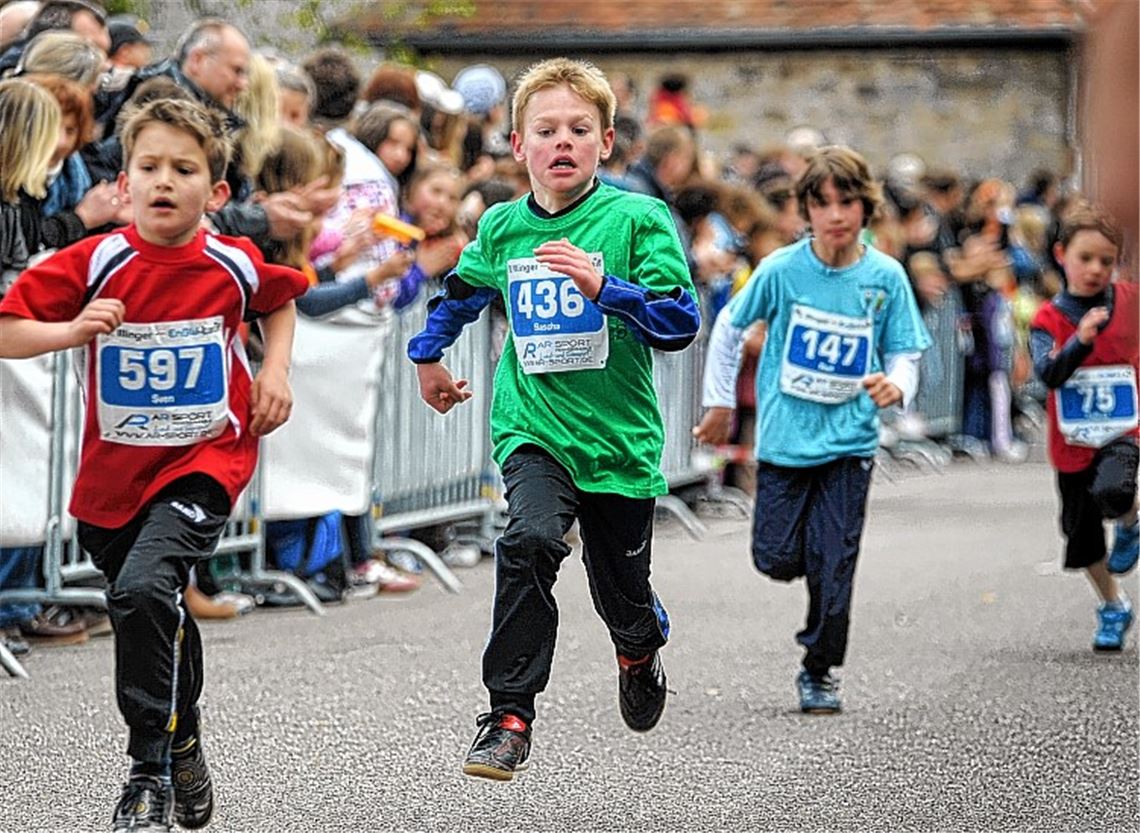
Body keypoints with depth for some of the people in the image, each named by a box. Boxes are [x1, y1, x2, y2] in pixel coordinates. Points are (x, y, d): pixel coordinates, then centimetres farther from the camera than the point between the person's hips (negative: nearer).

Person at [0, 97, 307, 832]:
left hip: (205, 461, -3)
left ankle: (153, 771, -17)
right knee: (161, 618, 20)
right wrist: (72, 330, -28)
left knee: (144, 590, -27)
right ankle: (185, 751, 46)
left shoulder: (236, 265, -7)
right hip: (115, 470, 3)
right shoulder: (96, 263, -11)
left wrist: (276, 370, 2)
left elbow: (281, 301, 17)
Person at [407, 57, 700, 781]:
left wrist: (604, 286, -27)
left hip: (620, 436, -1)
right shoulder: (502, 229, 2)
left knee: (624, 596, 11)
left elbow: (681, 322, -15)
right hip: (533, 430, 1)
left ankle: (640, 652, 50)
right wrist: (428, 355, 34)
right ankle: (510, 719, -22)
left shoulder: (638, 220, -9)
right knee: (531, 541, -27)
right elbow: (461, 291, 24)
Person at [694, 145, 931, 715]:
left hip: (849, 440, 0)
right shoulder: (783, 270, -8)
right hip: (784, 436, 0)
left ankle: (819, 672, 14)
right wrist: (720, 402, 9)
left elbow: (904, 353, 2)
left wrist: (896, 386, -21)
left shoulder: (886, 277, -5)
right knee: (778, 560, 1)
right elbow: (730, 326, 6)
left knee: (833, 566, -4)